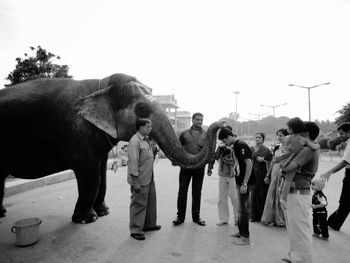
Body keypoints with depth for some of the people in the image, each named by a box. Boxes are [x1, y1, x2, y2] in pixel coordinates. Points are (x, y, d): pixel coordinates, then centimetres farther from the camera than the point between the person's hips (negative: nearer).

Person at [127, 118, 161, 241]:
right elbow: (133, 162, -23)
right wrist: (135, 182, -23)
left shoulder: (146, 139, 12)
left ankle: (149, 224, 37)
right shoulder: (135, 141, -19)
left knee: (150, 201, 19)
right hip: (140, 180, -10)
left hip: (149, 178, 10)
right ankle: (136, 230, 18)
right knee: (139, 204, 3)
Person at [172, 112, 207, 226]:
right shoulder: (184, 133, 3)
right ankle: (180, 216, 17)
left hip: (199, 167, 1)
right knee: (182, 191, 4)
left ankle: (196, 216, 25)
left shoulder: (206, 135, 4)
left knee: (197, 192, 11)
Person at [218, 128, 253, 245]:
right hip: (240, 181, 10)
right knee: (240, 208, 18)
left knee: (243, 209, -1)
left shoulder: (240, 145, -17)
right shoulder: (236, 145, 12)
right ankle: (241, 231, 31)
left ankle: (245, 237, 10)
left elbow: (249, 164, -23)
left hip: (244, 182, -10)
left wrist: (244, 183, -23)